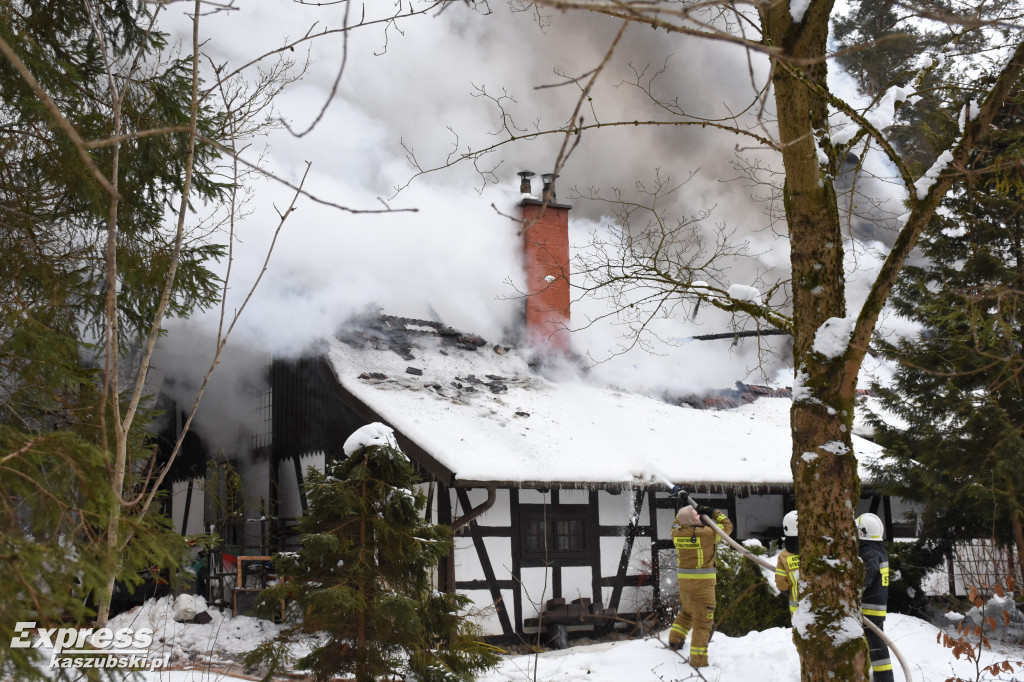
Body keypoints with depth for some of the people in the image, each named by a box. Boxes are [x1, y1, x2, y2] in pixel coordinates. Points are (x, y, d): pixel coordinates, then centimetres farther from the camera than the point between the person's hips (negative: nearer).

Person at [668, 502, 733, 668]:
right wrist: (715, 513, 6)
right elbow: (727, 526, -2)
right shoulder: (706, 534, -18)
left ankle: (675, 639, 38)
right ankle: (698, 659, 0)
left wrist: (686, 512, 22)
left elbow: (677, 523, 23)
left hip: (684, 580, 6)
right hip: (703, 581, -6)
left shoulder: (676, 534, -3)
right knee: (702, 620, 0)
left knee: (686, 610, 31)